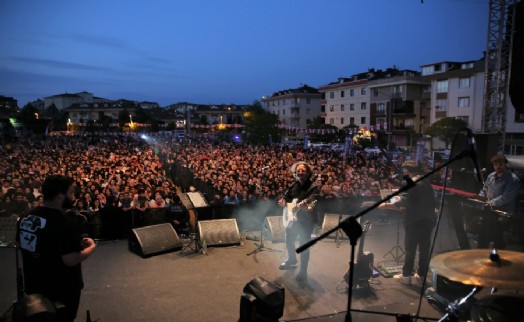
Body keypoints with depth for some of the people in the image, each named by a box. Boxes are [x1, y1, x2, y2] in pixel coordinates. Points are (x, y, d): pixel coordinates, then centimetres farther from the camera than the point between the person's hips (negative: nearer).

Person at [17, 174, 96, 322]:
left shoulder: (26, 217, -2)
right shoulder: (62, 223, -28)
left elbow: (26, 246, 12)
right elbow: (71, 260, -30)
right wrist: (92, 246, -11)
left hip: (34, 285, 8)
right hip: (61, 289, -7)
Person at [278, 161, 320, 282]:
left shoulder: (313, 187, -15)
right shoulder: (294, 186, 5)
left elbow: (313, 205, -27)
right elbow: (285, 198, 14)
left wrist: (308, 207, -48)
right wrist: (283, 202, -8)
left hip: (307, 220, -7)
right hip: (294, 218, 7)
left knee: (304, 245, -5)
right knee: (289, 241, 20)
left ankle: (303, 272, 10)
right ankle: (292, 261, 44)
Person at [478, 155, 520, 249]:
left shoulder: (513, 180, -12)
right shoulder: (491, 176, 11)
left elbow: (506, 197, -22)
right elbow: (484, 191, 21)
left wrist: (491, 203, -31)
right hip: (488, 213, 7)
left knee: (498, 243, 0)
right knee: (482, 241, 16)